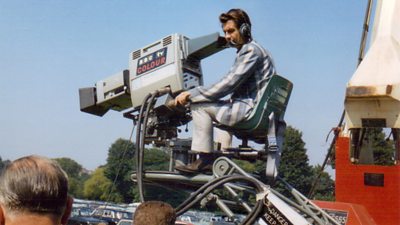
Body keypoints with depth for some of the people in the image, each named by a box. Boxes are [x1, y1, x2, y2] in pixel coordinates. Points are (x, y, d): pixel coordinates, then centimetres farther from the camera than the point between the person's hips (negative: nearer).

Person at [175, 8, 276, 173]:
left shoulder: (251, 50, -9)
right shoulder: (249, 50, 22)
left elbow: (228, 84, -18)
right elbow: (231, 86, 19)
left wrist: (191, 95, -16)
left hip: (254, 111, -11)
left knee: (199, 106, -11)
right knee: (221, 108, 34)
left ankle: (205, 158, -11)